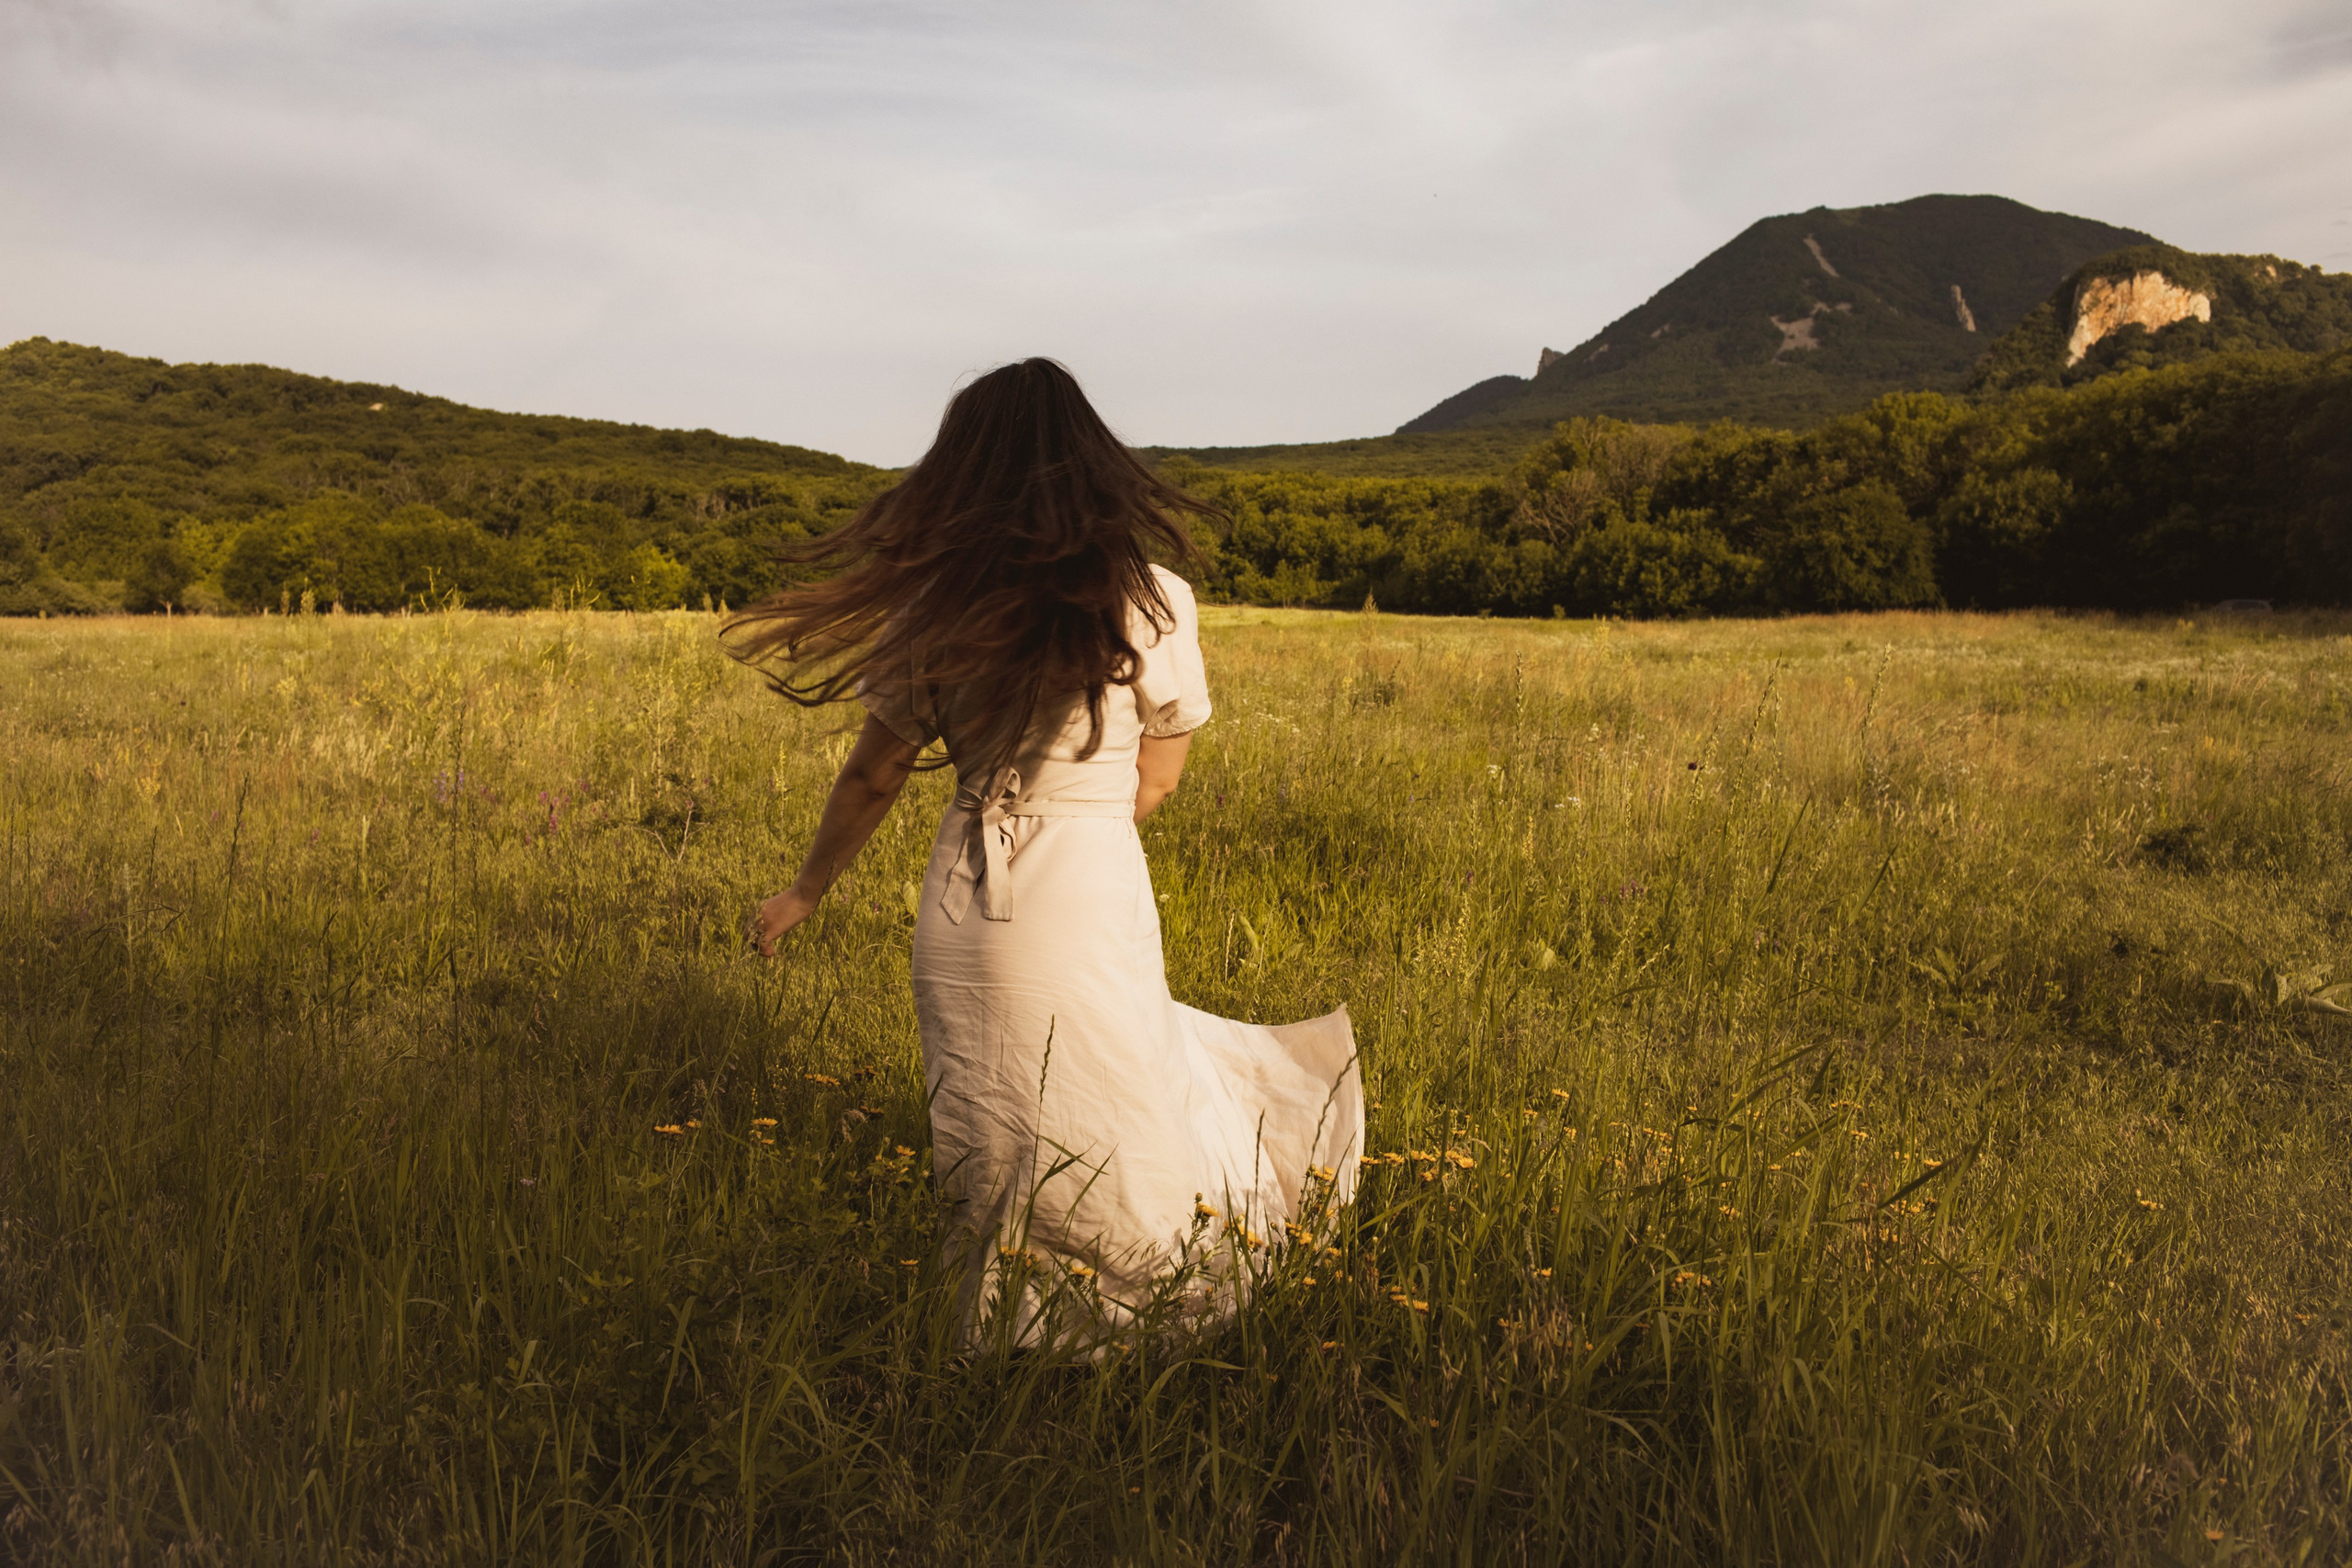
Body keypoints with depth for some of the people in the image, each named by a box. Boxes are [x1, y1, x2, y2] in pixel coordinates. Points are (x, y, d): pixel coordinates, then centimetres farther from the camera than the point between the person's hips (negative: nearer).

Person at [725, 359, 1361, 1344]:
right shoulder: (1153, 599, -6)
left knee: (994, 1175, 14)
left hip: (959, 909, 3)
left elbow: (872, 778, 5)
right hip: (1090, 903, -3)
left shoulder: (936, 606, -2)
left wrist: (804, 893, 21)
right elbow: (1155, 784, 3)